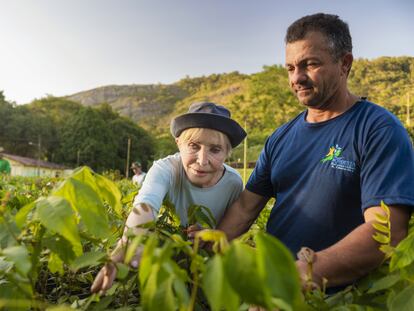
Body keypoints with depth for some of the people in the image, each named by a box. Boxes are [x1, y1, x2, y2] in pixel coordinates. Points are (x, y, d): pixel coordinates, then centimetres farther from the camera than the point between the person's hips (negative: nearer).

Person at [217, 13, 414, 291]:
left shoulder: (380, 130, -9)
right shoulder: (281, 138, 7)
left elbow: (387, 231, -20)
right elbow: (246, 206, 6)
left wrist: (306, 274, -32)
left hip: (335, 297, -4)